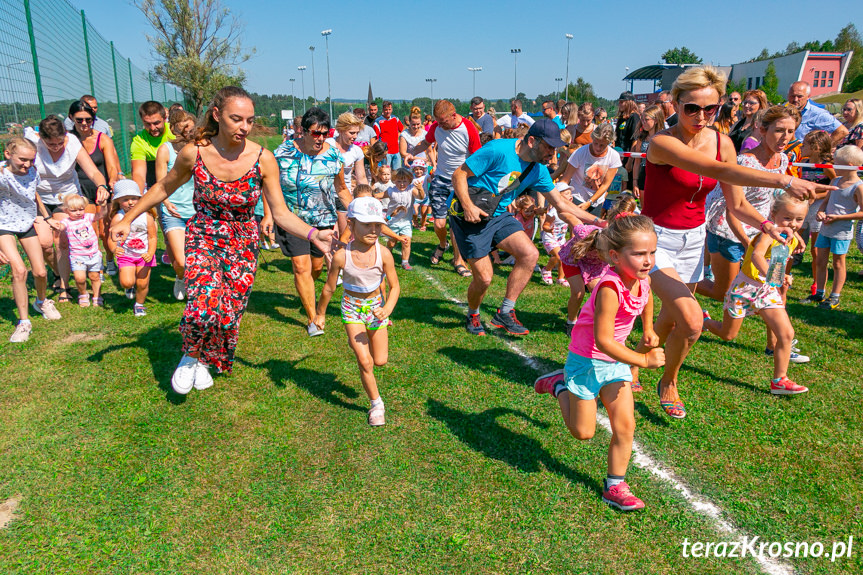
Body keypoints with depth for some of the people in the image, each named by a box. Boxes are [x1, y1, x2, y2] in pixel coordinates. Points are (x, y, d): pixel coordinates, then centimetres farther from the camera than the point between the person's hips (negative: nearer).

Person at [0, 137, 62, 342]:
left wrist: (47, 218, 20)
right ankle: (24, 322, -6)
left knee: (40, 272, 4)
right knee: (19, 270, -20)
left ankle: (42, 302, 38)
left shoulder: (32, 172, -9)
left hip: (28, 224, 5)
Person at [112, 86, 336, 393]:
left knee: (229, 315, 5)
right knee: (206, 306, -24)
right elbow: (164, 188, 6)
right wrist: (127, 219, 10)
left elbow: (281, 213, -11)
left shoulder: (263, 159, -14)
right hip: (203, 238, -1)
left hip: (243, 245, 1)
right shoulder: (194, 153, -12)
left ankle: (206, 361, 39)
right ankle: (190, 355, 10)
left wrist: (314, 234, -27)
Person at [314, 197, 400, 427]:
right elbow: (329, 288, -7)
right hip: (351, 307, -2)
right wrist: (320, 314, 5)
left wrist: (387, 309, -26)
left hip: (375, 304, 2)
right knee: (365, 361, -10)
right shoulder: (341, 256, -22)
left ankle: (360, 340, 43)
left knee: (380, 360, 8)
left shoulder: (383, 254, -20)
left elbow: (394, 286, -9)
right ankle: (376, 404, 12)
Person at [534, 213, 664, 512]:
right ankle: (560, 384, 29)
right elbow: (603, 340, -32)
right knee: (583, 431, 7)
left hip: (615, 361, 7)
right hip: (587, 361, -7)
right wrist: (643, 360, -27)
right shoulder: (610, 288, -31)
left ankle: (615, 486, 19)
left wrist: (648, 328, 18)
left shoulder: (642, 280, -6)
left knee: (625, 426, 3)